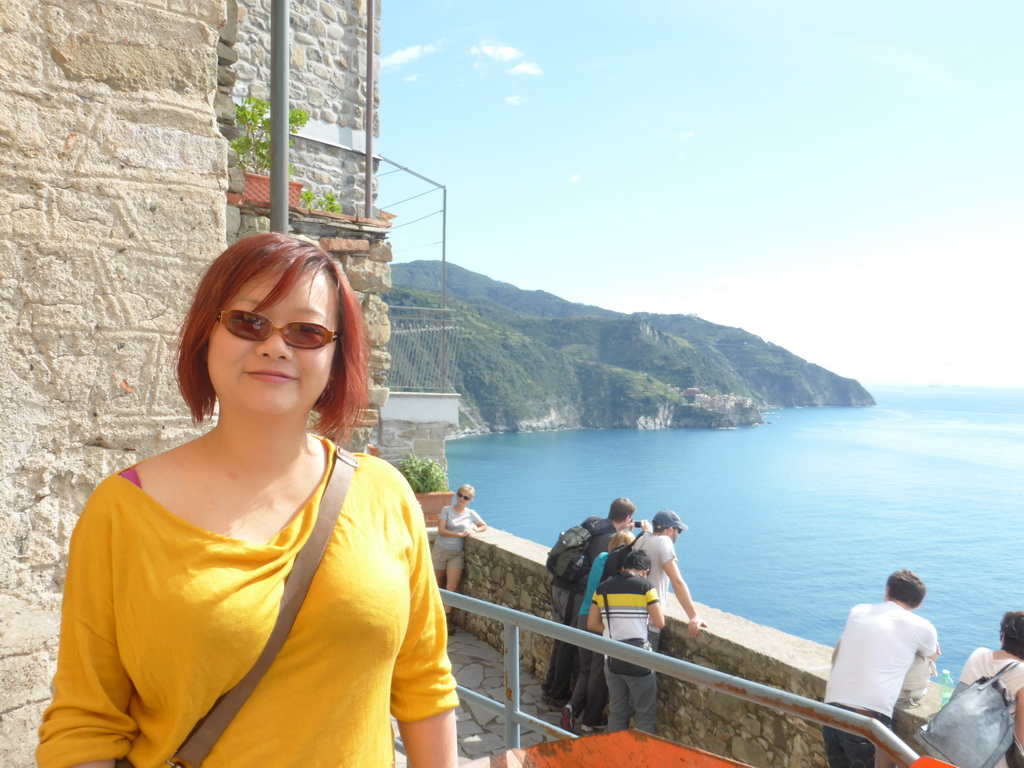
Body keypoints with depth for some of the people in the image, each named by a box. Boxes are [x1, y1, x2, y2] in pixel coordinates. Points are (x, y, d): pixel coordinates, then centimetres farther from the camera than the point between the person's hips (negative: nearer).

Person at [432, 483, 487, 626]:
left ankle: (447, 617, -2)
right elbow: (441, 531, -12)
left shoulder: (471, 514, 4)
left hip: (457, 554, 1)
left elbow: (484, 526, 15)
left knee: (452, 586, -11)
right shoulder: (447, 510, -3)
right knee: (437, 585, 9)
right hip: (440, 550, -1)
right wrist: (461, 534, -18)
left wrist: (474, 530, -6)